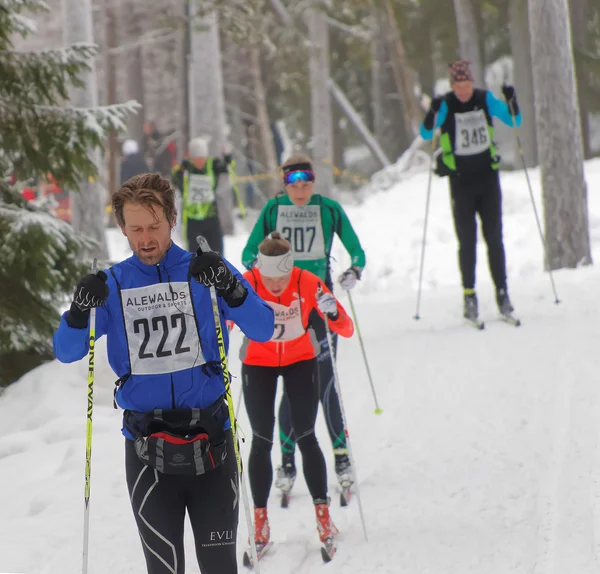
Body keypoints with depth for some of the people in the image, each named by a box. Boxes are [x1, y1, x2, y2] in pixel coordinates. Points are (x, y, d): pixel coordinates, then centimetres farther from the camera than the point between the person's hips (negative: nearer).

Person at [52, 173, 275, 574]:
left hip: (210, 440, -1)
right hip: (147, 447, 1)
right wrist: (81, 311, -20)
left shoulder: (204, 271, 0)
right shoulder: (113, 285, 5)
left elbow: (263, 330, -7)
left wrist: (230, 289, -26)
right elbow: (67, 353, 1)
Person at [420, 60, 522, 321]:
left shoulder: (485, 99, -1)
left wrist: (511, 101, -14)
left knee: (494, 237, 3)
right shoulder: (445, 105, -8)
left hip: (488, 175, 2)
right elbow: (426, 134, -16)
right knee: (467, 240, 0)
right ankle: (469, 294, 6)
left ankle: (502, 292, 6)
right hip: (461, 179, -2)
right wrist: (433, 113, -34)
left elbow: (515, 121, 4)